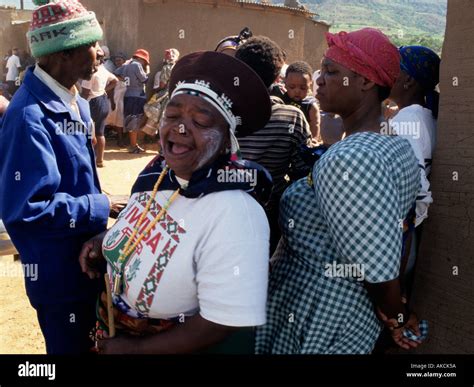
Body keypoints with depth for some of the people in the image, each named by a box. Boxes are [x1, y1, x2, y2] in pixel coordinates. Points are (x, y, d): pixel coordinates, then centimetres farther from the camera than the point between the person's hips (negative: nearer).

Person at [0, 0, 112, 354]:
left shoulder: (76, 103, 4)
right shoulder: (30, 117, -26)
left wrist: (101, 207, 6)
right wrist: (102, 207, -22)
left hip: (85, 260, 9)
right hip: (59, 272, -9)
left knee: (90, 343, 25)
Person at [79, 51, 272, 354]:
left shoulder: (233, 213, -31)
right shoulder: (157, 170, -8)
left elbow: (221, 324, -28)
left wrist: (135, 349, -19)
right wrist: (106, 239, -5)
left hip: (183, 346, -6)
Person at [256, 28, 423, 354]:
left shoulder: (350, 159, -29)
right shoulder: (398, 145, 0)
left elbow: (379, 272, -27)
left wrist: (395, 317, -9)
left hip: (317, 325, -8)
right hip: (355, 312, 8)